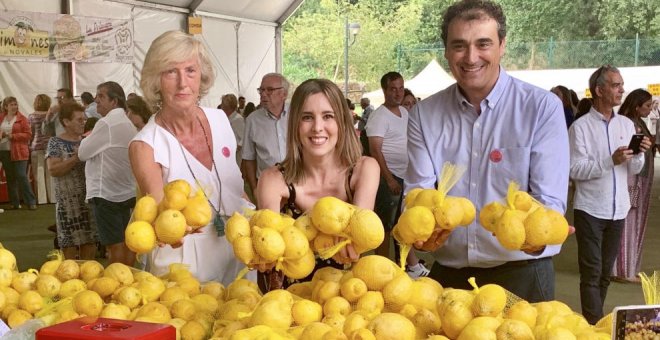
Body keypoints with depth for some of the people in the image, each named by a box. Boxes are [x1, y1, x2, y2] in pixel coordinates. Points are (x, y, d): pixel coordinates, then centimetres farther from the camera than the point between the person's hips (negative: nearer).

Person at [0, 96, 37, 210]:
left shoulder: (22, 118, -3)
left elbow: (28, 134, -7)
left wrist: (13, 136, -15)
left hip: (19, 152, -4)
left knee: (22, 176, -8)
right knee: (10, 178, 9)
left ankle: (31, 202, -3)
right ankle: (14, 203, 16)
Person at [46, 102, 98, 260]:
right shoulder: (56, 143, -4)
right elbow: (53, 170, -17)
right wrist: (76, 157, -21)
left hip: (89, 198, 5)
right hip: (68, 202, -4)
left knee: (89, 241, 9)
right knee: (69, 243, 1)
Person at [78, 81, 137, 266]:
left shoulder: (106, 123, -14)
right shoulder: (127, 123, 13)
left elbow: (83, 153, -8)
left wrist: (87, 139, 9)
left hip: (106, 193, -8)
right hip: (126, 192, 8)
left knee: (114, 245, -5)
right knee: (126, 243, 12)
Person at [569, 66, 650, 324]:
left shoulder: (626, 124, 8)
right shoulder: (581, 126, -8)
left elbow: (634, 170, 8)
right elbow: (575, 169, -16)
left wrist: (638, 154, -13)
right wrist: (610, 160, -25)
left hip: (618, 210, 6)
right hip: (590, 210, -5)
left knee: (606, 272, 14)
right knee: (591, 273, -3)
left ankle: (595, 321, 26)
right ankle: (594, 325, 1)